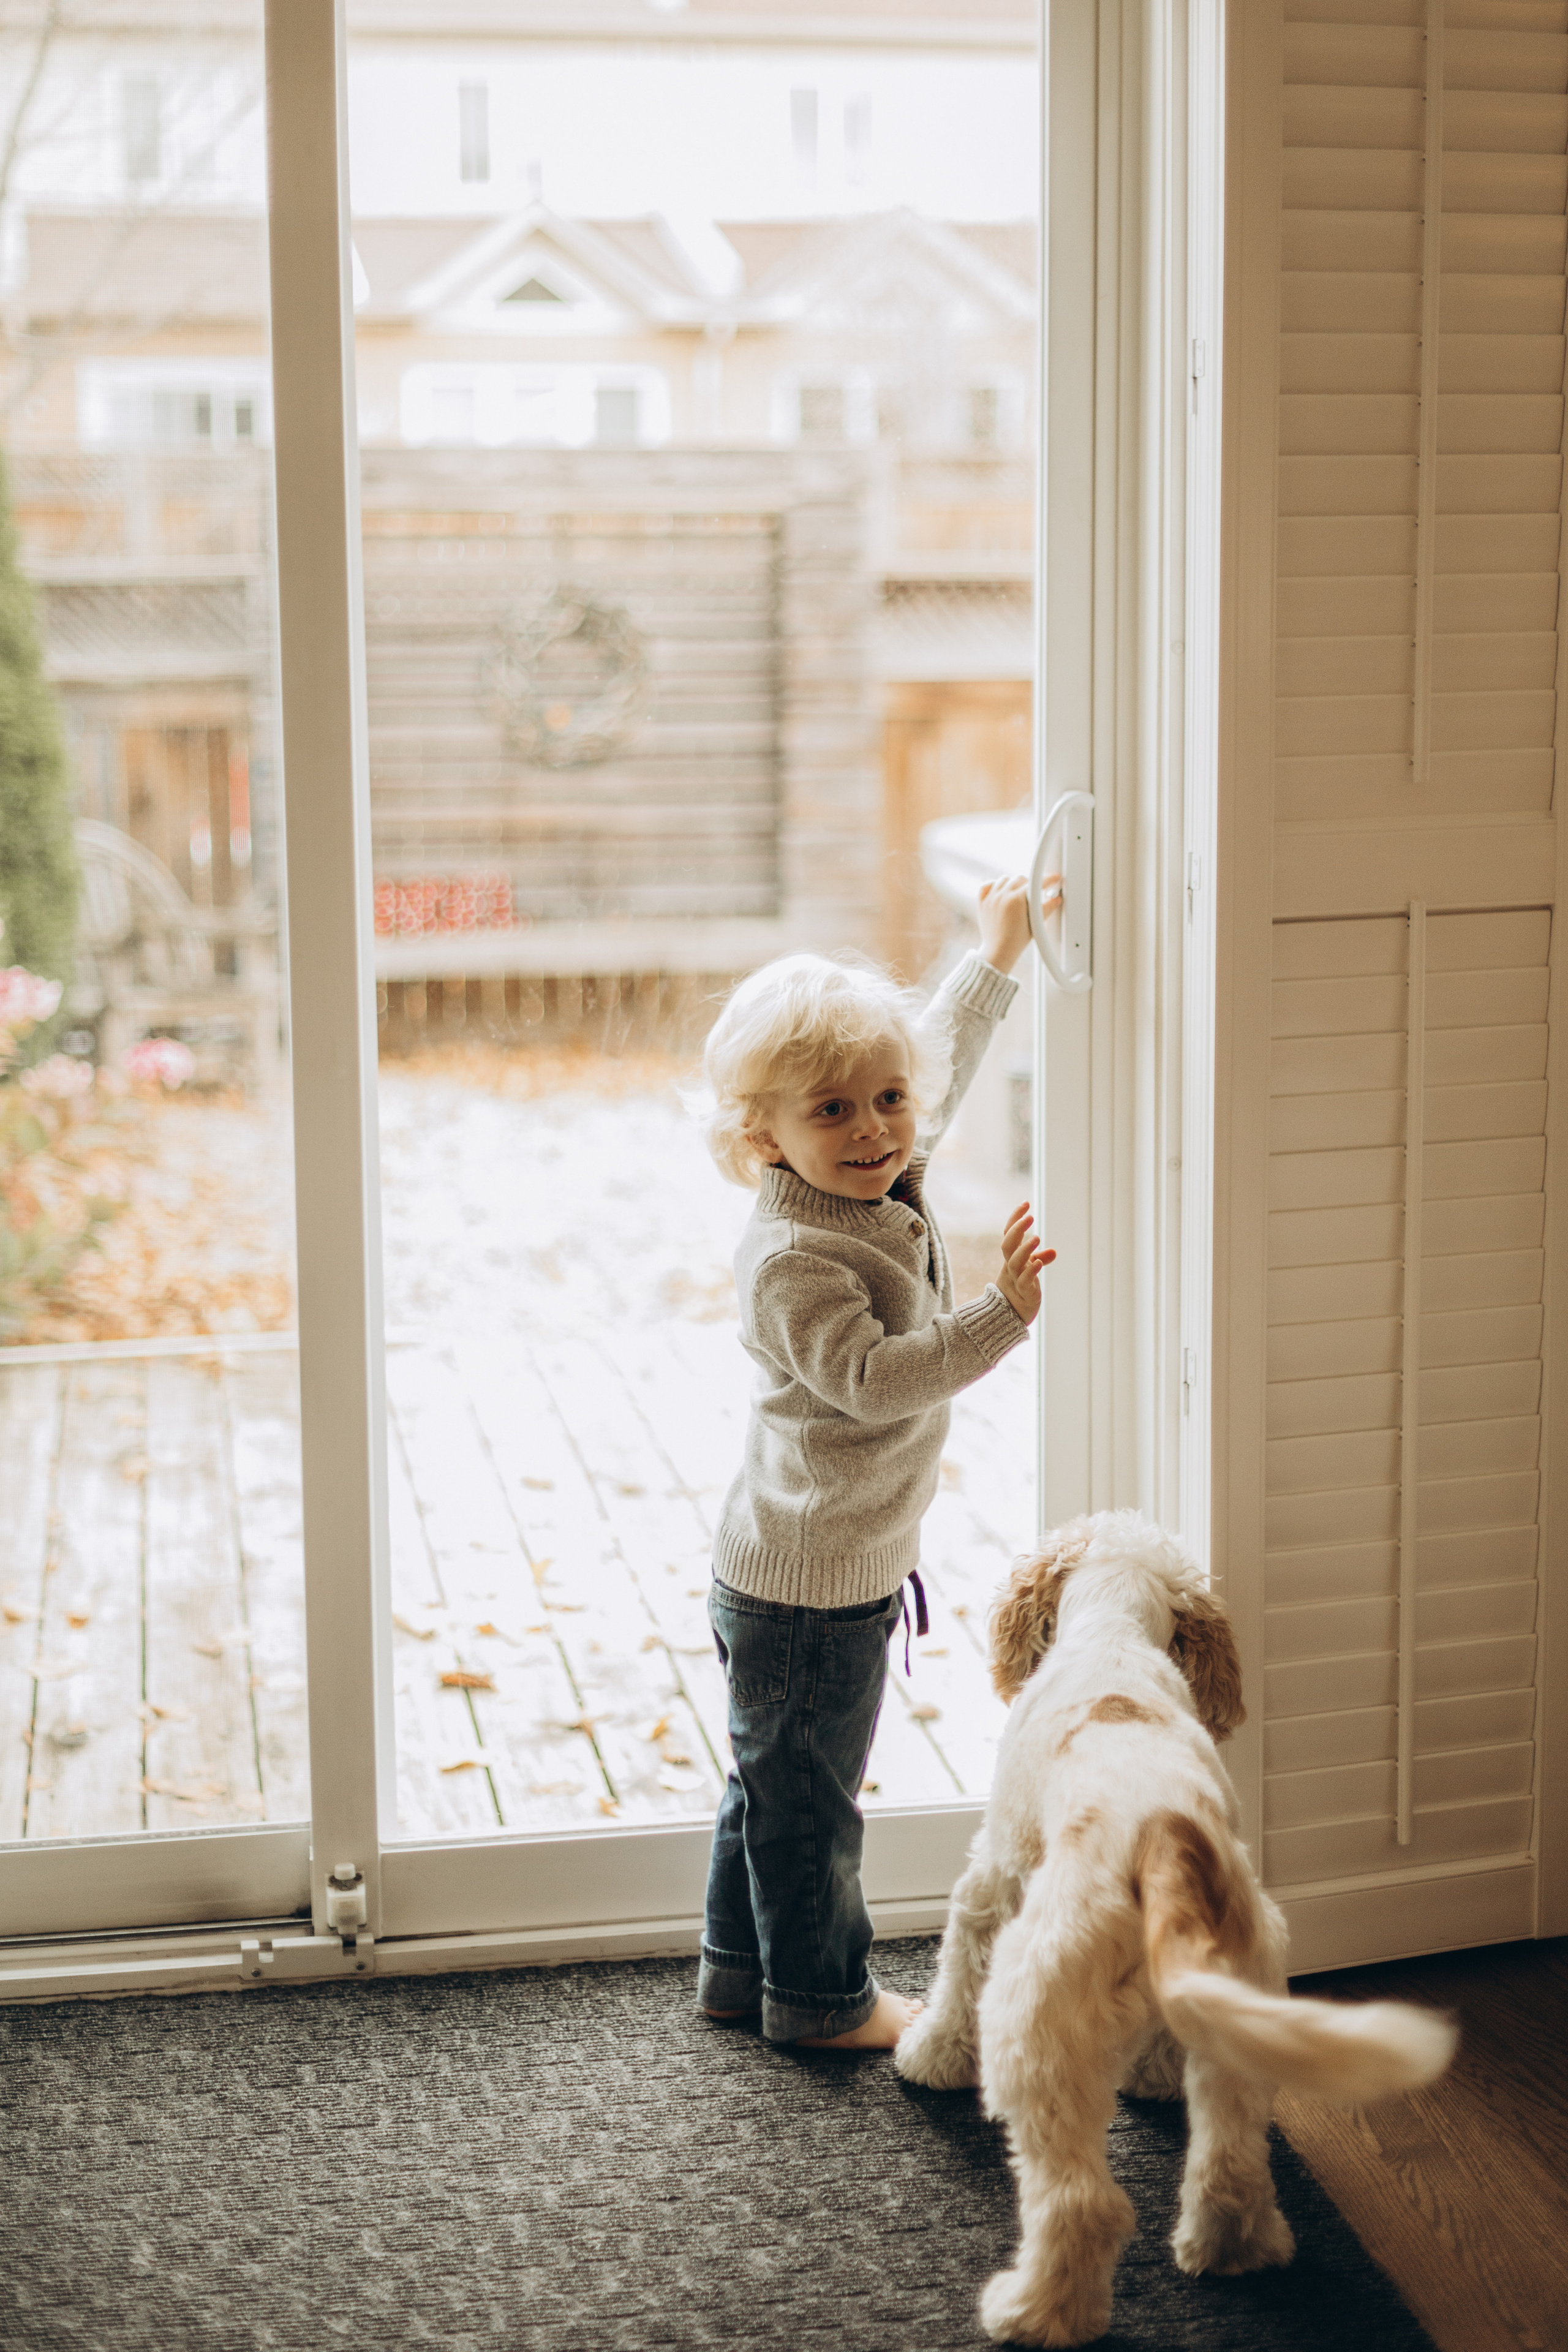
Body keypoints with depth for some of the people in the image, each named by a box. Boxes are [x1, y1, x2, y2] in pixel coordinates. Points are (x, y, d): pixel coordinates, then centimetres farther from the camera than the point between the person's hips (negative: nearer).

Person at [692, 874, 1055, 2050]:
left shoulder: (888, 1188, 1)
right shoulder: (791, 1259, -25)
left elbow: (942, 1061, 17)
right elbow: (873, 1377, -34)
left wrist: (1000, 950, 19)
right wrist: (1001, 1315, -39)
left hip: (848, 1567, 10)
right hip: (806, 1587, -10)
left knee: (778, 1782, 21)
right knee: (807, 1792, 6)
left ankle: (740, 1966, 35)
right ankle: (822, 1995, 20)